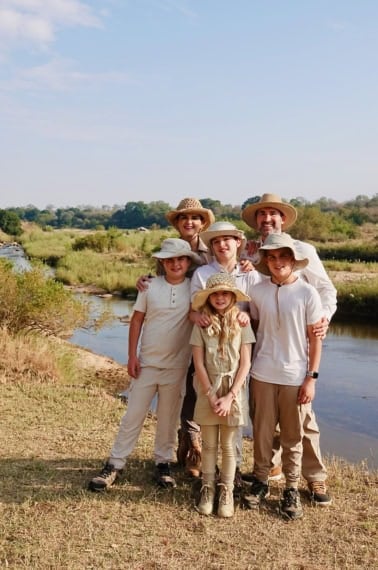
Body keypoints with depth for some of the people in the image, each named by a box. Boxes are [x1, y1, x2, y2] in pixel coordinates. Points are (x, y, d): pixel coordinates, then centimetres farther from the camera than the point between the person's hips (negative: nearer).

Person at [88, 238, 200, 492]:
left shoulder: (194, 288, -3)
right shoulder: (150, 286, -3)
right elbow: (137, 320, 1)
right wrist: (132, 356, -3)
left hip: (176, 366, 0)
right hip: (147, 362, 0)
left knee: (169, 418, 12)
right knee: (133, 415, 5)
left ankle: (163, 463, 27)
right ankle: (115, 465, 14)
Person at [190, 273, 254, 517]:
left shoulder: (241, 323, -3)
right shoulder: (202, 324, -3)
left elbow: (245, 364, -5)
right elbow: (198, 363, -4)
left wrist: (230, 396, -11)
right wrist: (211, 395, -9)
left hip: (233, 391, 0)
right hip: (208, 390, 1)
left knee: (229, 446, 9)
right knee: (209, 444, 11)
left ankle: (227, 492, 20)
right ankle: (207, 488, 23)